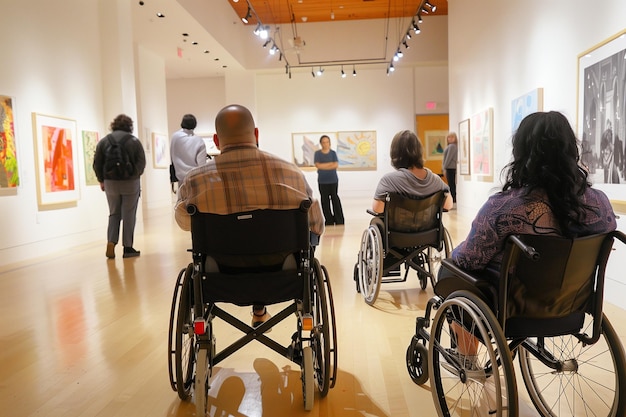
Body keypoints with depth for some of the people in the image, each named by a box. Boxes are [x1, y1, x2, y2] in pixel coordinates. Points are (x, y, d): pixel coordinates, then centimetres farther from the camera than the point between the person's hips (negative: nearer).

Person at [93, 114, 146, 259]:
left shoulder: (104, 141, 5)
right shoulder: (134, 141, -2)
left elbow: (97, 164, 3)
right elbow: (141, 162, -6)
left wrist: (101, 180, 13)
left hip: (110, 183, 3)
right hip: (131, 183, -2)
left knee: (114, 214, 14)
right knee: (129, 215, 3)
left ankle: (111, 242, 1)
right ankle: (128, 247, 6)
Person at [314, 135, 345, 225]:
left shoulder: (333, 153, 4)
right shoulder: (317, 153, 3)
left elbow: (336, 165, -7)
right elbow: (317, 165, -10)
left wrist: (323, 166, -9)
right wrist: (330, 164, -8)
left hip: (333, 180, 0)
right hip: (322, 180, 0)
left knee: (335, 198, -1)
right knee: (325, 199, 1)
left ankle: (339, 220, 4)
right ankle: (329, 220, 8)